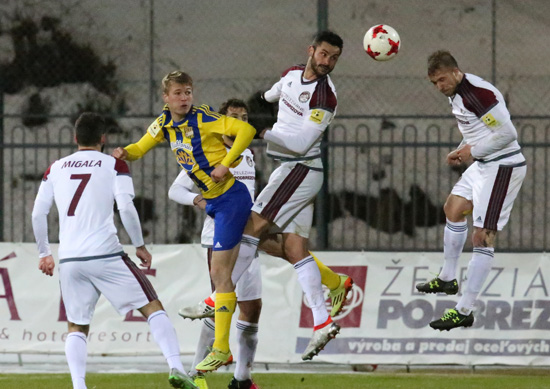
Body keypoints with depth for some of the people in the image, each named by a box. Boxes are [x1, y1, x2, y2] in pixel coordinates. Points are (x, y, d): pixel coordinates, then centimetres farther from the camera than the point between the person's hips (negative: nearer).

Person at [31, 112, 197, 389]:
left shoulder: (56, 169, 13)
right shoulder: (113, 165, 3)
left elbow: (38, 213, 12)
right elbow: (126, 208, -9)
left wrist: (44, 253, 22)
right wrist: (140, 246, 2)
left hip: (69, 260, 3)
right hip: (105, 255, -3)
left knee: (77, 327, 14)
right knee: (152, 307, 4)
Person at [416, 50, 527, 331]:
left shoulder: (477, 93, -24)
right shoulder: (455, 93, 7)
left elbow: (507, 133, -26)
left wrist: (473, 151, -16)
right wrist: (461, 150, 6)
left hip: (502, 168, -11)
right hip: (483, 164, 11)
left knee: (482, 238, -12)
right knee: (453, 209, 28)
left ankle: (464, 312, -13)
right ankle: (447, 279, 45)